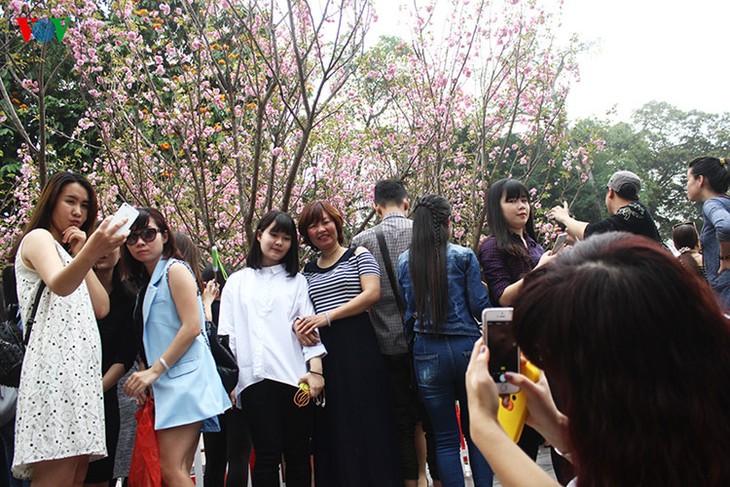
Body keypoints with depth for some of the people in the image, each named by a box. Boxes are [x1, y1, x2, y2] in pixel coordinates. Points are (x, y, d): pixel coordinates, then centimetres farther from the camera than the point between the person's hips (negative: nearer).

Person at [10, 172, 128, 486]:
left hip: (80, 372, 9)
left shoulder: (66, 250, 28)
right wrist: (88, 253, -44)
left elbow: (101, 308, 15)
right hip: (55, 370, -9)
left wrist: (82, 255, 11)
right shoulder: (38, 238, 2)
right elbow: (58, 285, -23)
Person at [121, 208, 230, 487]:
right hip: (169, 384, 9)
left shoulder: (175, 269, -3)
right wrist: (148, 379, 5)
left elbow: (192, 327, -13)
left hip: (185, 377, -9)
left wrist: (154, 370, -14)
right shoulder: (147, 280, 22)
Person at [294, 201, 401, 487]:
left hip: (358, 346, -4)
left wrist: (327, 317, -14)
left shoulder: (358, 255, 5)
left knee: (367, 420, -2)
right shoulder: (307, 271, 18)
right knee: (333, 426, 4)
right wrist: (298, 325, -8)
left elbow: (372, 293, -9)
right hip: (324, 352, 4)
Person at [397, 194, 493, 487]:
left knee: (445, 438, 8)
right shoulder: (463, 256, -5)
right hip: (466, 347, -1)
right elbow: (480, 306, -4)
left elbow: (408, 310, 4)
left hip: (427, 352, 2)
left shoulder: (405, 262, 3)